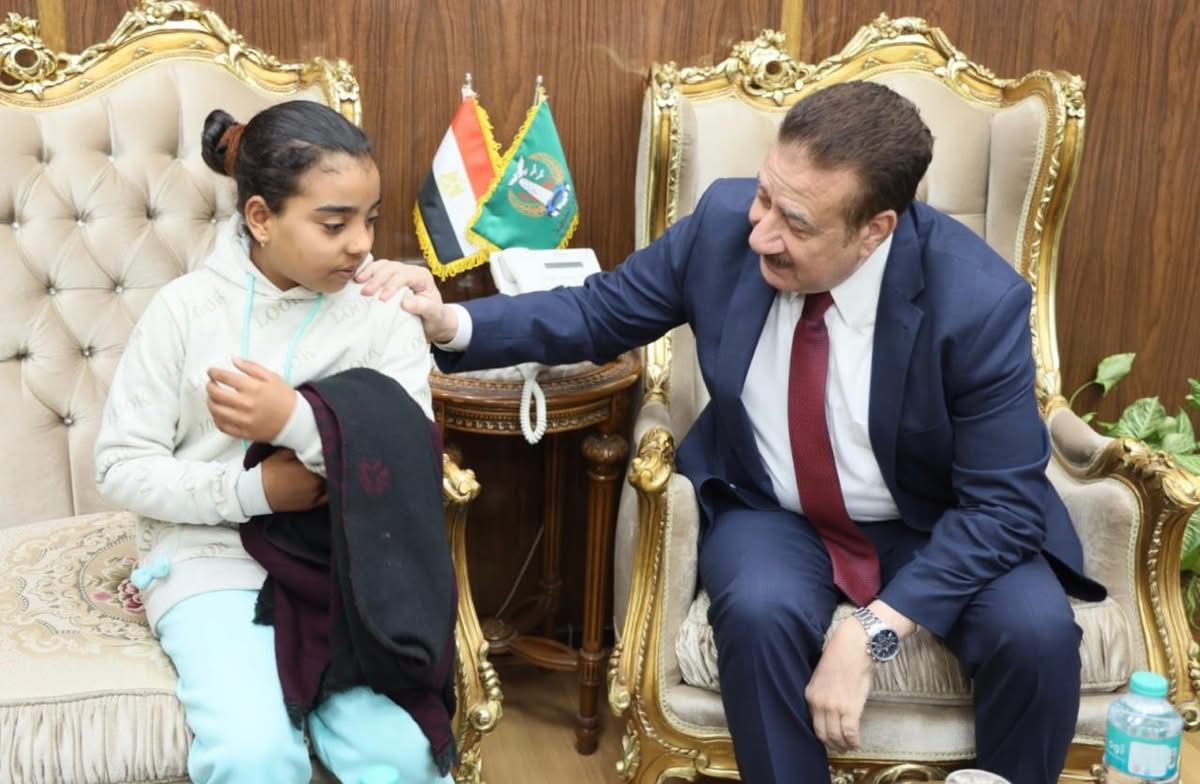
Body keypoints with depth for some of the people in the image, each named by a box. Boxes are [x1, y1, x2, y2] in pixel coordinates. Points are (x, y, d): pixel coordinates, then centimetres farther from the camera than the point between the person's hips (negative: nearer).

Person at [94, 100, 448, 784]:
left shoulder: (385, 313, -1)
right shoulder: (185, 307, -3)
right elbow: (121, 468, -2)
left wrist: (299, 423, -23)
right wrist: (253, 490, -15)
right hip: (215, 557, 0)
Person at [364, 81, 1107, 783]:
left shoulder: (978, 301, -25)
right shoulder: (726, 221, -17)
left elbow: (1002, 502, -21)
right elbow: (599, 313, -4)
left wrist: (874, 633, -32)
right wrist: (451, 324, -21)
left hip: (934, 525, -1)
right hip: (773, 513, 1)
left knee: (1036, 632, -27)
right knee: (760, 610, -31)